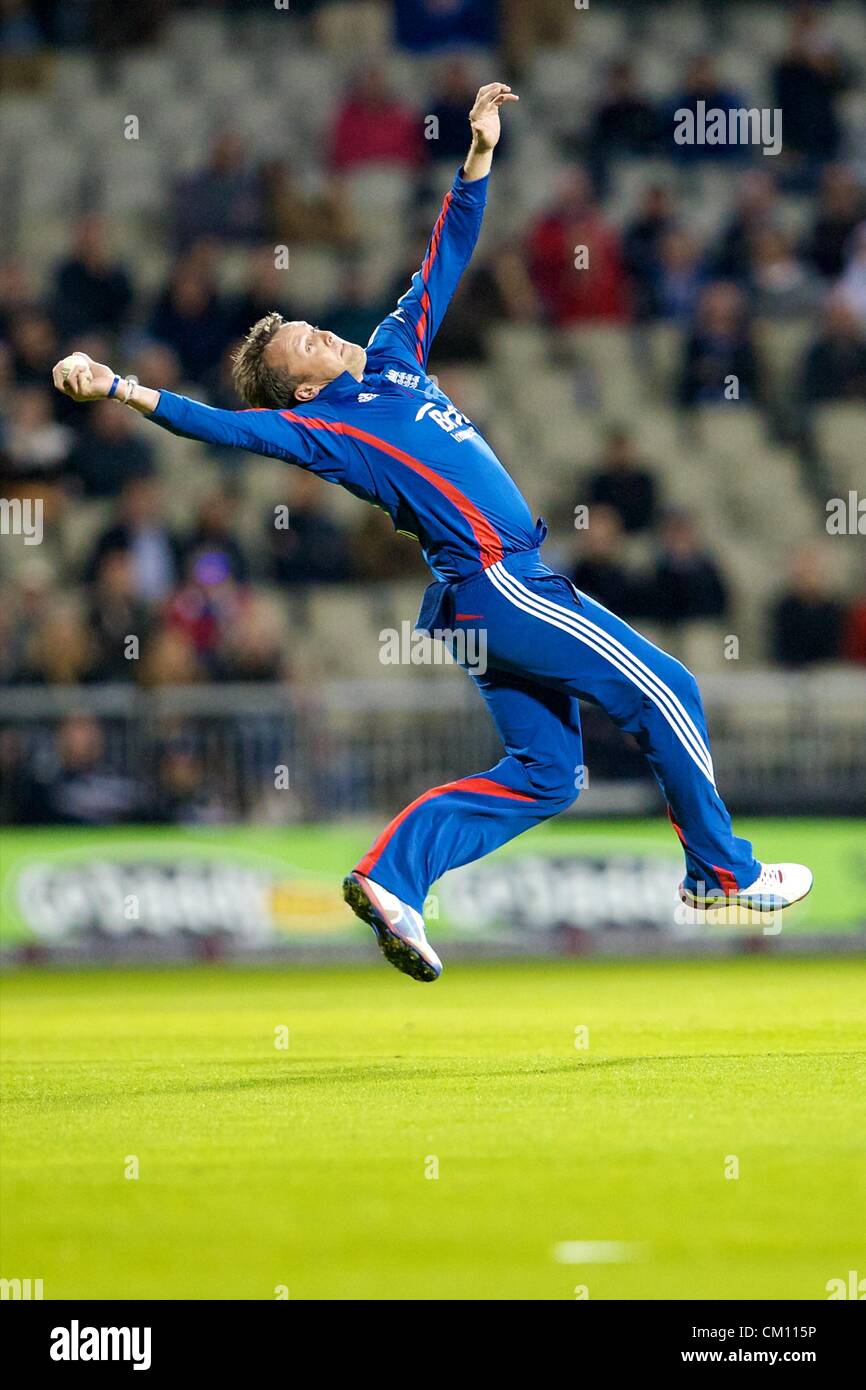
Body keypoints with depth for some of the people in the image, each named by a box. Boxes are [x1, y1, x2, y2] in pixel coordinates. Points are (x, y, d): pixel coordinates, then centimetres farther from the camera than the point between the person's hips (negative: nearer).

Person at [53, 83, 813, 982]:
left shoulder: (394, 357, 15)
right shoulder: (322, 428, -7)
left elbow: (444, 261, 18)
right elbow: (229, 427, -19)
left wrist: (478, 155, 11)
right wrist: (117, 389, -31)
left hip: (499, 592, 9)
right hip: (498, 579, -9)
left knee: (541, 773, 8)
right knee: (663, 691, -2)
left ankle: (392, 877, 0)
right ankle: (725, 874, 6)